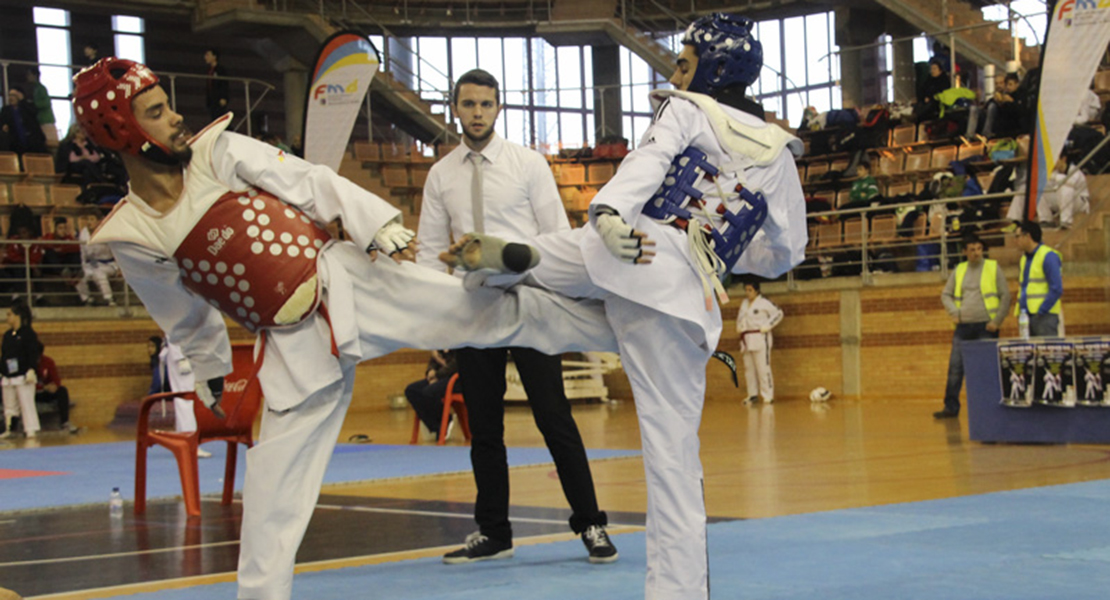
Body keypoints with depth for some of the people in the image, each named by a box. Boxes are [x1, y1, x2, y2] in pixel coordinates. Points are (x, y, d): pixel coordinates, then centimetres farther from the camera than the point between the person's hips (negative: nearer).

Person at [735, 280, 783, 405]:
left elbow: (778, 313, -9)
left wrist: (767, 326, -13)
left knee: (763, 368, -9)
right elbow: (740, 316, 31)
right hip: (746, 339, 8)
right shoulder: (744, 303, 15)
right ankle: (753, 394, 18)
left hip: (760, 338, -8)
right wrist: (738, 326, 14)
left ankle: (768, 396, -5)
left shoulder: (763, 302, -7)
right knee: (748, 368, 9)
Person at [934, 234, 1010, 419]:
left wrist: (997, 321, -9)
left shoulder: (993, 268, 1)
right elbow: (946, 295, 18)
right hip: (963, 327, 3)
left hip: (985, 327, -3)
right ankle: (951, 407, 7)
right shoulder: (959, 270, 11)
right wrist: (953, 311, 0)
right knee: (955, 368, 1)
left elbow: (1005, 296, 0)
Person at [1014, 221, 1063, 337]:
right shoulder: (1023, 258, 19)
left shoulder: (1048, 256, -6)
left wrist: (1040, 312, -15)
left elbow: (1056, 289, -12)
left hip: (1044, 315, -8)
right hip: (1026, 316, 8)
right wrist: (1019, 309, 9)